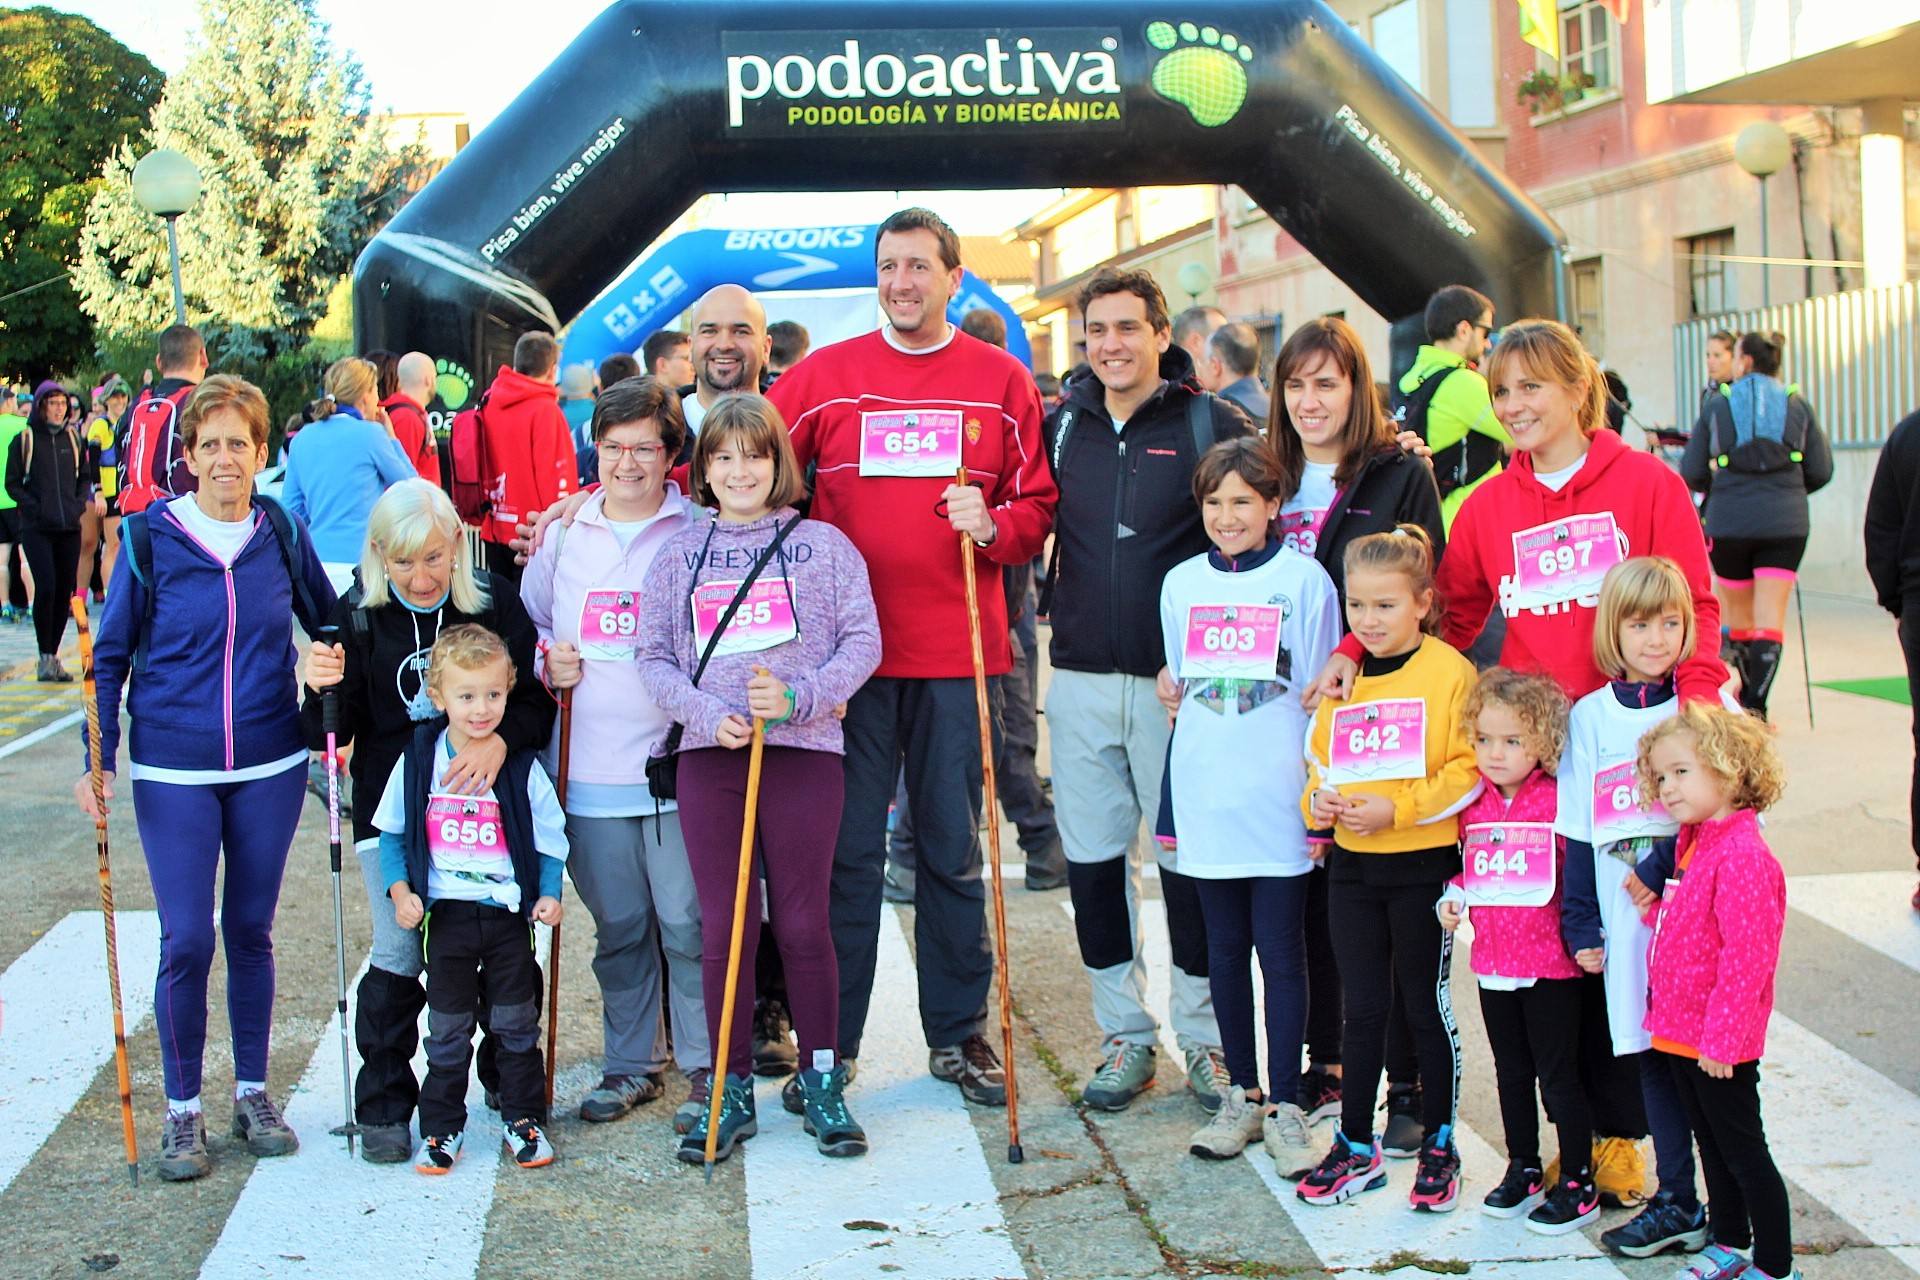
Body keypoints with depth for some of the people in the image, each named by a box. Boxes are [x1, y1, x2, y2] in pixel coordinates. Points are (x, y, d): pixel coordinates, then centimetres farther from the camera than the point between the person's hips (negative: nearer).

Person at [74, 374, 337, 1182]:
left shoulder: (282, 535, 0)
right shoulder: (149, 538, -5)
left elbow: (330, 627, 13)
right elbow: (111, 654, 1)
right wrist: (99, 758, -5)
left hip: (269, 767, 2)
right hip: (174, 773, -2)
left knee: (251, 932, 11)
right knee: (186, 942, -3)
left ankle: (253, 1093, 25)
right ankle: (182, 1109, 13)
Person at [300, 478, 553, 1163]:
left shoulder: (496, 603, -4)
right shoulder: (358, 615, -2)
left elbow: (536, 703, -3)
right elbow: (333, 734, 0)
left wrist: (500, 741, -24)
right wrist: (323, 693, -22)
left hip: (484, 803, 0)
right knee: (398, 956, -4)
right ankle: (384, 1107, 12)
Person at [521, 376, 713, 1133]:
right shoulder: (563, 536, 11)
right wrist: (545, 663, 1)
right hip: (588, 772, 4)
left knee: (689, 922, -2)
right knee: (618, 926, 13)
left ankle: (708, 1069, 11)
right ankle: (630, 1065, 26)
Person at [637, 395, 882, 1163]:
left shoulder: (824, 544, 6)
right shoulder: (678, 555, 11)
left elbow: (863, 640, 0)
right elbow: (654, 655, 6)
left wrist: (799, 697, -14)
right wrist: (710, 716, -10)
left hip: (804, 750, -2)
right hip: (709, 754, 2)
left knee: (802, 922, 3)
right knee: (722, 927, 4)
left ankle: (821, 1084, 17)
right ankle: (732, 1091, 14)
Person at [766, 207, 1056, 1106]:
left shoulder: (1001, 382, 6)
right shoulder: (823, 377, 5)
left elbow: (1036, 509, 7)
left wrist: (992, 525, -12)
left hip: (956, 653, 0)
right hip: (850, 652, 0)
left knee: (952, 847, 8)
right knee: (846, 848, 3)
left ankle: (958, 1033, 19)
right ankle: (830, 1041, 13)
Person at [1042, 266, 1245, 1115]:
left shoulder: (1214, 426, -2)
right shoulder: (1061, 427, 8)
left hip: (1178, 685, -4)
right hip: (1080, 682, 4)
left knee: (1189, 864, 1)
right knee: (1092, 862, 7)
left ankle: (1204, 1037, 17)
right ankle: (1125, 1034, 21)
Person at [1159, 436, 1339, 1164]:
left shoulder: (1304, 579, -3)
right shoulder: (1182, 583, 8)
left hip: (1279, 796, -3)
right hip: (1206, 796, 4)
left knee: (1281, 952, 0)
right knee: (1225, 950, 11)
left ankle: (1284, 1106, 9)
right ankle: (1242, 1094, 22)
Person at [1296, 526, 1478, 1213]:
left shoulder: (1449, 671, -10)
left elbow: (1469, 770, -13)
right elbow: (1320, 757, 17)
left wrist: (1396, 809, -20)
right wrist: (1318, 801, -4)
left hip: (1423, 864, -5)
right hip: (1351, 865, 5)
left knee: (1427, 1006, 7)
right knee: (1363, 1009, 11)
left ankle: (1439, 1147, 21)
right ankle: (1356, 1148, 20)